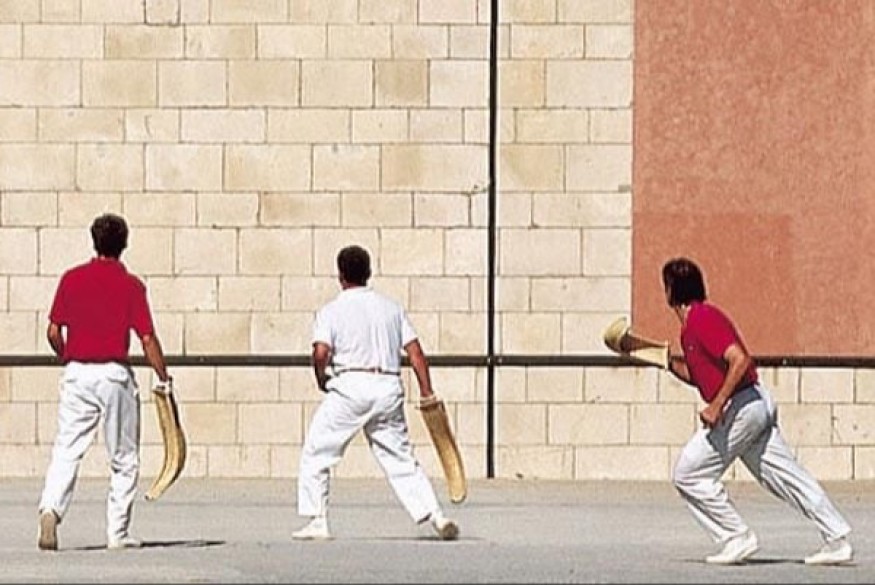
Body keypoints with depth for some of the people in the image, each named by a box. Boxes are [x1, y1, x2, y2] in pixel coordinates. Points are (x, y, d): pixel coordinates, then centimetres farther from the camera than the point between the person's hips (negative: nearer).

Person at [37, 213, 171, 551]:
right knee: (124, 459, 10)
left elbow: (53, 332, 3)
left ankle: (50, 509, -24)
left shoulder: (71, 279, 3)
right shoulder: (131, 285, -4)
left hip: (76, 372, 2)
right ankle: (117, 533, 10)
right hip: (115, 374, -2)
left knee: (66, 451, 0)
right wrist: (164, 378, 0)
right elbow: (147, 339, -8)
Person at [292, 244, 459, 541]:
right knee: (401, 459, 11)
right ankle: (435, 516, -1)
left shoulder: (332, 310, 3)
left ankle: (317, 522, 1)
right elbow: (415, 352, 7)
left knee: (315, 455, 8)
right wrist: (427, 393, 7)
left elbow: (321, 352, -12)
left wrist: (321, 380, 7)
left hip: (350, 386, -4)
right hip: (390, 388, 4)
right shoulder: (392, 307, 15)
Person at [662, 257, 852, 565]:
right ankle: (837, 539, 7)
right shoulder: (693, 322, 17)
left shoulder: (702, 319, -15)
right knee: (789, 477, 9)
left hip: (740, 408, -10)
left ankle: (736, 538, -1)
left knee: (689, 475, -3)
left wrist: (716, 406, -26)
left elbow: (740, 360, -26)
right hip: (758, 405, 10)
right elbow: (697, 375, 27)